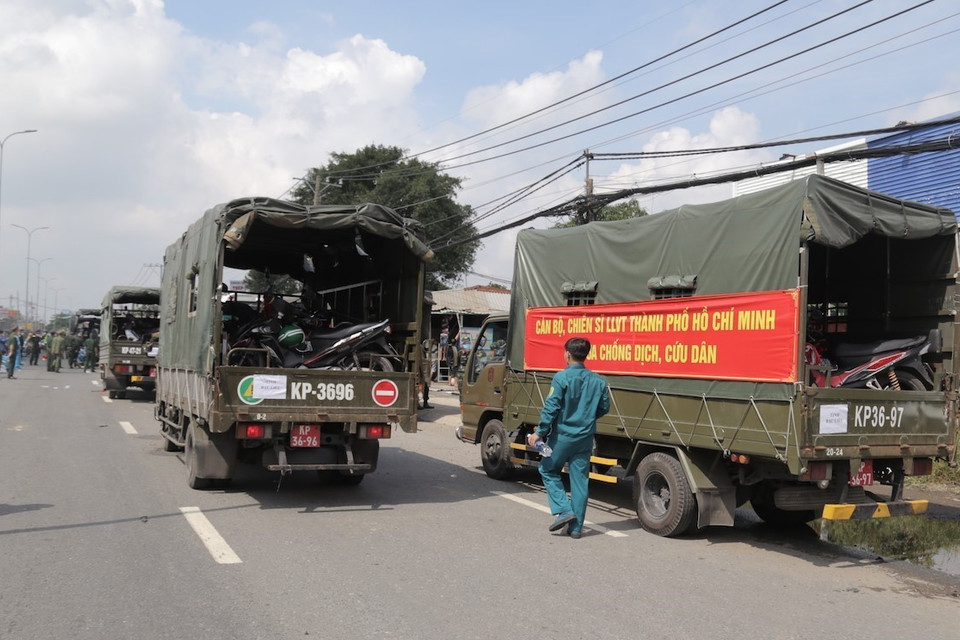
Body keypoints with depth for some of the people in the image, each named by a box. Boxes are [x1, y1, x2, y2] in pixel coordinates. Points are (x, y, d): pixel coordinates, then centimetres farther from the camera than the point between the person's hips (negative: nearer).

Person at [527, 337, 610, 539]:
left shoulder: (562, 378, -12)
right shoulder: (598, 381, 3)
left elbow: (551, 408, -15)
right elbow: (604, 408, 10)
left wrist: (539, 432, -9)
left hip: (562, 435, -4)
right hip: (585, 438, 4)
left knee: (548, 470, 16)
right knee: (580, 480, 9)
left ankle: (564, 510, 2)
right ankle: (576, 527, 13)